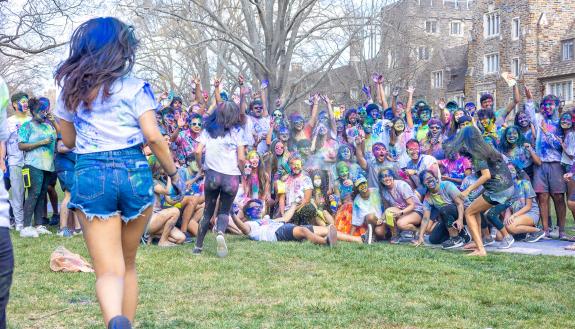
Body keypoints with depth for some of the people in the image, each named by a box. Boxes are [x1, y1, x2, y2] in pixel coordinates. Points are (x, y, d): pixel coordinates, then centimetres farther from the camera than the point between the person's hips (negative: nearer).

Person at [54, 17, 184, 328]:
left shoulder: (70, 89, 9)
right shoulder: (134, 88, -1)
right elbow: (153, 137, -7)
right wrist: (174, 174, 4)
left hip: (89, 175, 1)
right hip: (134, 173, 0)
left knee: (108, 270, -5)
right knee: (128, 264, 19)